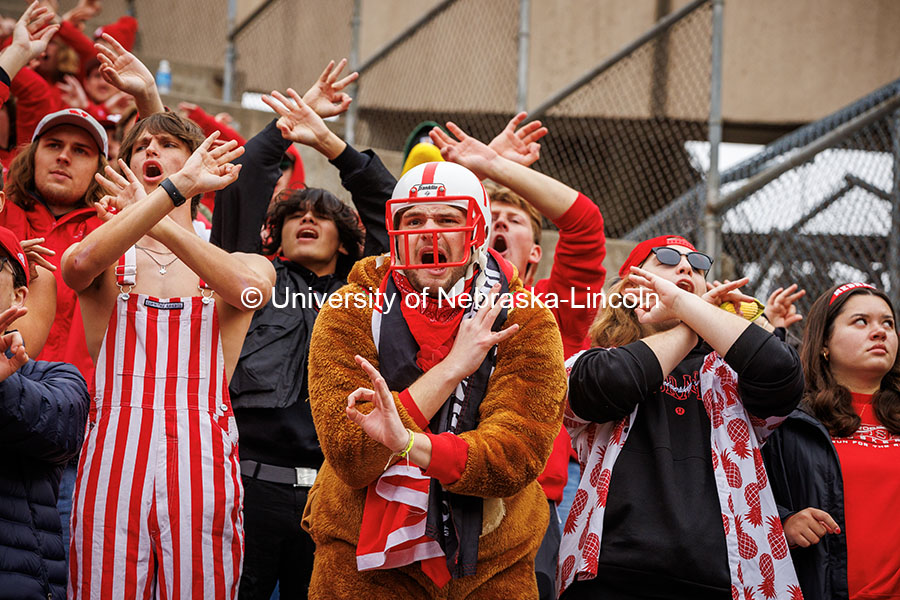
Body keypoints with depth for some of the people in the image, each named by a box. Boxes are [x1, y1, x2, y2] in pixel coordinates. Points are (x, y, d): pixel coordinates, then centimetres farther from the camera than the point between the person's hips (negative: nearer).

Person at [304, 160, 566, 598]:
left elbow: (518, 456, -20)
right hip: (362, 561, -1)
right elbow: (351, 455, -19)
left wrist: (409, 444, -37)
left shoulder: (524, 323, -6)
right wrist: (453, 367, -22)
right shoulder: (350, 313, -8)